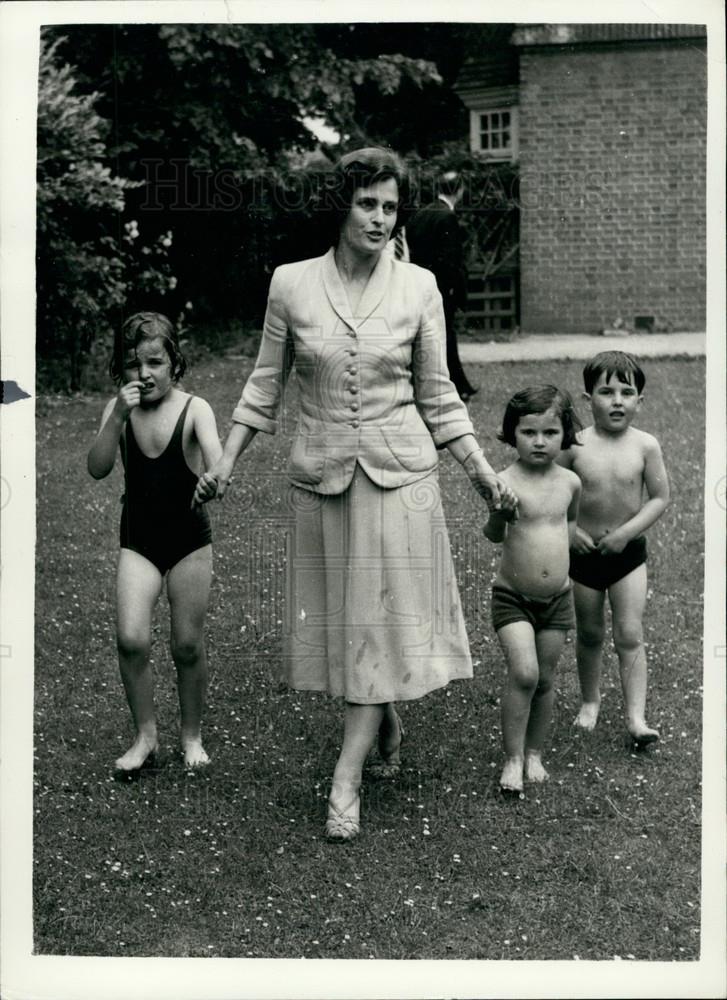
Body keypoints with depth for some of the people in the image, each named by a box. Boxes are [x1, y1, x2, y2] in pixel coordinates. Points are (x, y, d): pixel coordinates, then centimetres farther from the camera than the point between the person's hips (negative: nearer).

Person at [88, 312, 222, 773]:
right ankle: (146, 735, 9)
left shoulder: (194, 409, -10)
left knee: (188, 644, 4)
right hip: (138, 540, 2)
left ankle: (192, 735, 25)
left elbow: (218, 466, -24)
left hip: (189, 539, -2)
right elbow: (97, 469, -11)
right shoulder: (119, 409, -1)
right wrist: (118, 417, -23)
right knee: (131, 638, -10)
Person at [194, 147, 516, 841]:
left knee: (382, 617, -3)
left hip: (398, 471, -1)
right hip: (321, 471, 1)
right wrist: (226, 462, 3)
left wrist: (481, 471, 3)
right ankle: (387, 721, 37)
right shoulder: (291, 283, -1)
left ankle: (346, 782, 2)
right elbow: (266, 382, 7)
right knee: (337, 614, 10)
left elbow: (436, 394, 5)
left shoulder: (418, 287, -2)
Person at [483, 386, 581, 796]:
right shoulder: (507, 482, -15)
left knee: (545, 680, 11)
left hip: (558, 598, 4)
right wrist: (501, 513, -35)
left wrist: (567, 540, 6)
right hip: (513, 597, -4)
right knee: (523, 674, -16)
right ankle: (513, 759, -1)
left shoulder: (570, 482, -1)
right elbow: (493, 536, -18)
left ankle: (535, 753, 29)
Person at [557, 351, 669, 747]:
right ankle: (590, 700, 34)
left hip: (628, 553, -1)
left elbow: (660, 498, -5)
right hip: (583, 552, 1)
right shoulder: (576, 446, -9)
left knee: (630, 636, -2)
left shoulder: (645, 446, -9)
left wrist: (627, 532, -14)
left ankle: (636, 716, 1)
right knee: (589, 634, 14)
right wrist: (568, 530, -13)